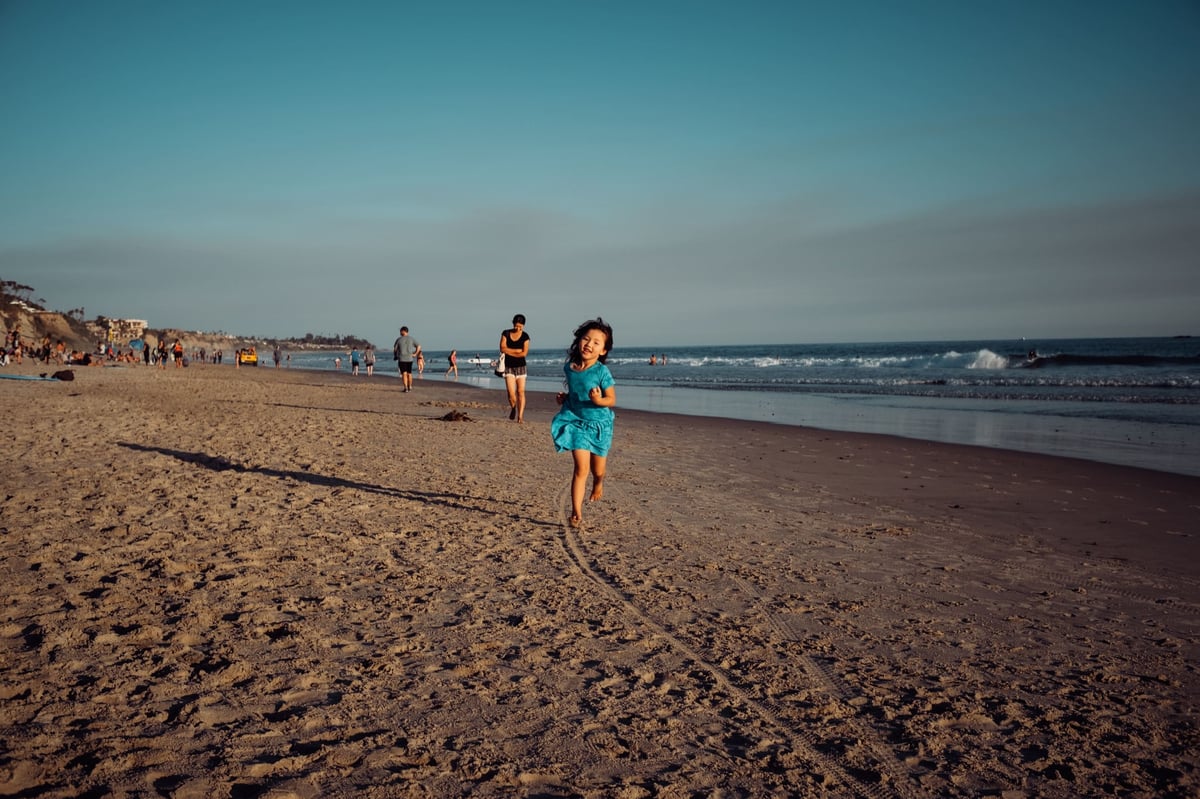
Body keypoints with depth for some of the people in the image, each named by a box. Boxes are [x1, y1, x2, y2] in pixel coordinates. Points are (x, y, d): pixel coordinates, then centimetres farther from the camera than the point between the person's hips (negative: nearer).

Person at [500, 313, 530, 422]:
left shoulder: (525, 336, -2)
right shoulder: (506, 334, 1)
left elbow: (524, 353, -12)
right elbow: (502, 349, -10)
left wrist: (509, 352, -10)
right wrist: (517, 350, -11)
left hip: (520, 367, 0)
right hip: (508, 367, 0)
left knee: (521, 392, -6)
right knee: (511, 393, -7)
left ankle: (520, 416, -5)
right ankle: (513, 408, 22)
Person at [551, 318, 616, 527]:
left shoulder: (602, 372, -17)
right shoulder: (569, 367, -3)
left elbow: (612, 400, -14)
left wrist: (599, 400, -32)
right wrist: (565, 397, 1)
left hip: (599, 424, -2)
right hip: (576, 422, 2)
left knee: (597, 470, 14)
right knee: (581, 467, -11)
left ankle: (598, 482, 52)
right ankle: (576, 512, -4)